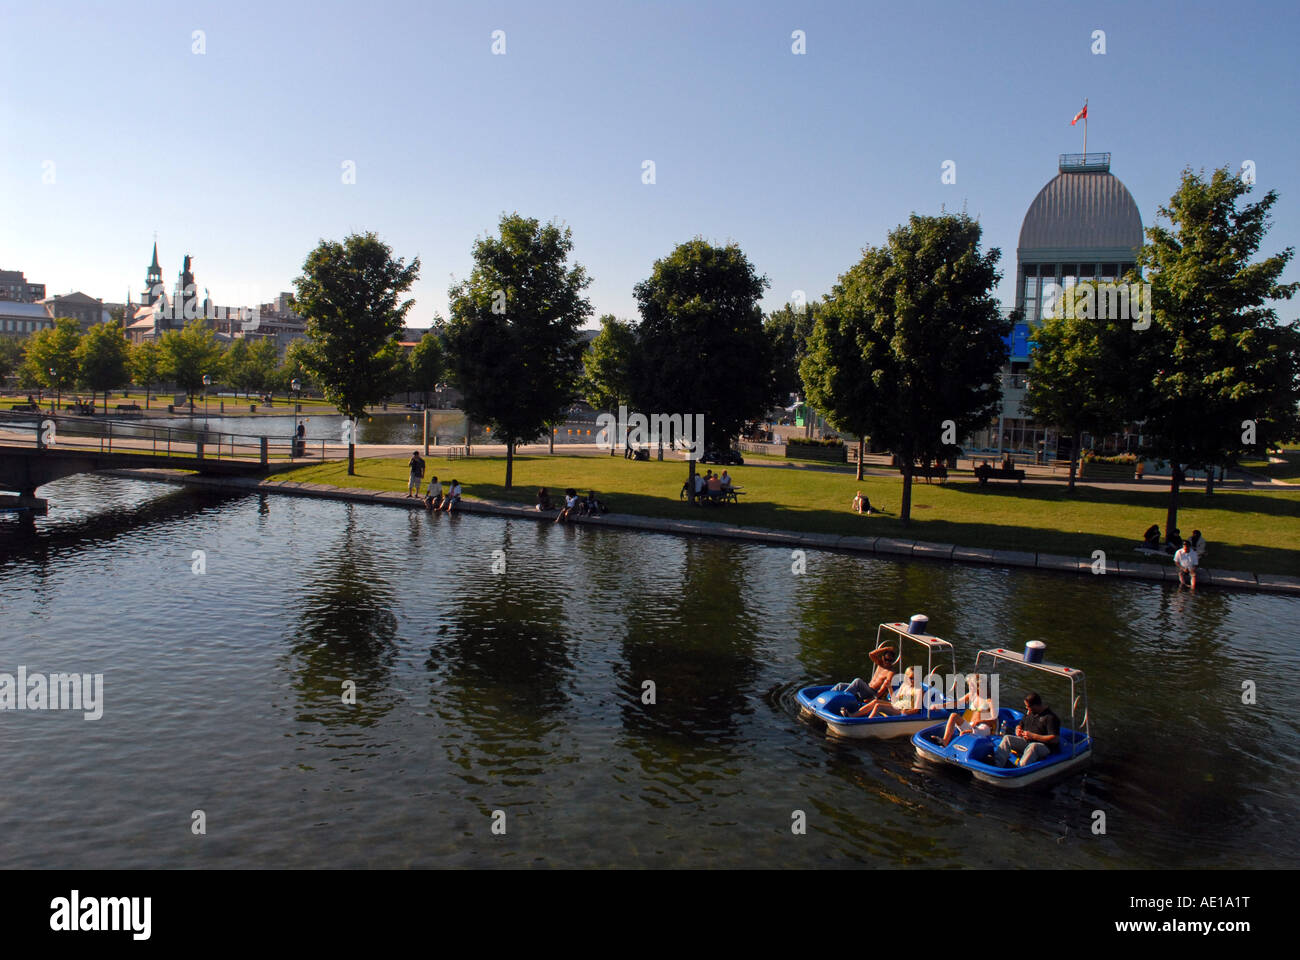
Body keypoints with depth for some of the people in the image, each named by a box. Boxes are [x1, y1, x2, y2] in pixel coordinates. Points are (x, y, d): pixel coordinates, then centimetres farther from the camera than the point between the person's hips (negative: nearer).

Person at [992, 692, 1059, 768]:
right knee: (1007, 738, -15)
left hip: (1044, 746, -7)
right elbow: (1019, 725, 30)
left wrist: (1033, 736, -18)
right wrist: (1018, 730, 3)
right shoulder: (1029, 713, 16)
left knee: (1033, 746, -40)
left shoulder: (1050, 717, -10)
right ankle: (996, 765, -32)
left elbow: (1055, 739, -19)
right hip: (1026, 742, 7)